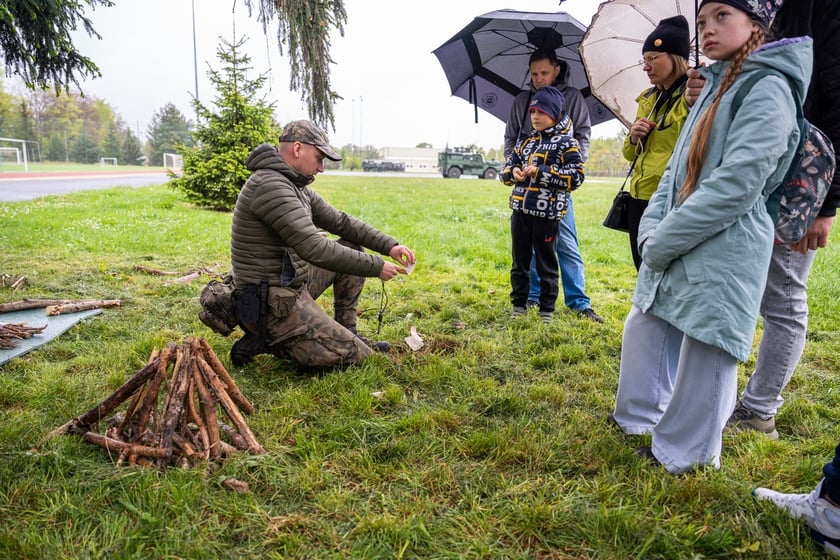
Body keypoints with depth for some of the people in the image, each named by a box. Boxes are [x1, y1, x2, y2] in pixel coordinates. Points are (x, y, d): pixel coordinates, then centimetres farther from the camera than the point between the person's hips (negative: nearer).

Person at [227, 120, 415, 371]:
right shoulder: (270, 185, -22)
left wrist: (389, 245, 3)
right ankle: (262, 342, -2)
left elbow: (340, 221, 14)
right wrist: (377, 267, -20)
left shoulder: (295, 187, 10)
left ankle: (347, 332, 16)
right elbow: (314, 249, -28)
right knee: (354, 355, -10)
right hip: (272, 305, -10)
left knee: (352, 247, 14)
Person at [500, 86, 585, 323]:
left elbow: (575, 177, -12)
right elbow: (507, 168, 20)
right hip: (520, 210, 6)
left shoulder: (566, 143, -3)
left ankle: (547, 310, 16)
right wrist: (513, 173, -5)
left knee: (546, 263, 5)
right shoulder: (526, 141, 15)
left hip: (547, 214, -6)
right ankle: (518, 305, 25)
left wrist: (541, 172, -17)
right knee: (520, 261, 13)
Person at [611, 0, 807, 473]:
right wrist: (652, 229, 0)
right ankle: (640, 415, 36)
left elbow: (736, 185, -20)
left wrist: (664, 241, -16)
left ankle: (686, 452, 21)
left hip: (723, 253, -8)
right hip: (676, 248, 8)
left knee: (703, 354, 2)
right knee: (644, 331, 16)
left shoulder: (767, 89, -10)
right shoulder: (715, 87, 17)